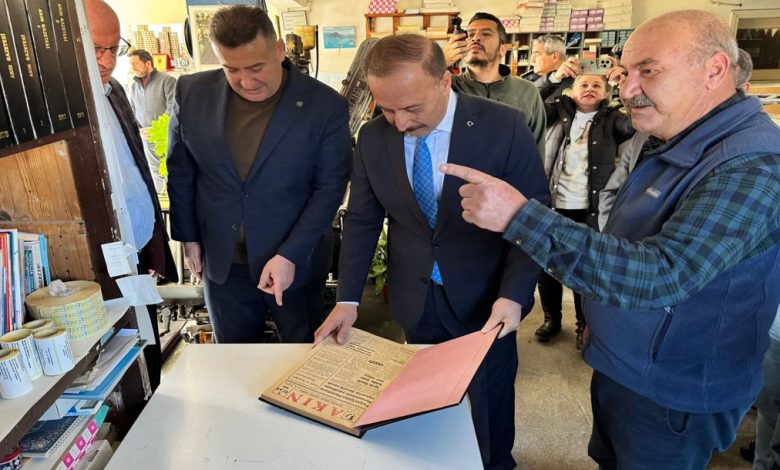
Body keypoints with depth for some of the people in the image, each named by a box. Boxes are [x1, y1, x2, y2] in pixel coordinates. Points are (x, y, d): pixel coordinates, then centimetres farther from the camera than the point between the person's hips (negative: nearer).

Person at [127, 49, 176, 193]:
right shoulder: (134, 85, 14)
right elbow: (131, 112, 18)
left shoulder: (167, 80, -5)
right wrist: (139, 130, 1)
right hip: (146, 139, 5)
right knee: (155, 171, 9)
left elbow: (172, 109, -12)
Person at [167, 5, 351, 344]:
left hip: (297, 262, -2)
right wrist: (188, 237, 8)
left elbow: (330, 186, -12)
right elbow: (181, 172, 6)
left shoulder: (325, 106, -14)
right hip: (221, 262, 3)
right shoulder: (191, 93, -6)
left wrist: (290, 255, -17)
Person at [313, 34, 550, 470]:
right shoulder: (373, 138, -7)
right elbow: (362, 220, 1)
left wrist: (513, 293, -22)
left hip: (485, 298, -2)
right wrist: (348, 298, -5)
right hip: (415, 300, 3)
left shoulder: (505, 127, -17)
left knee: (489, 402, 18)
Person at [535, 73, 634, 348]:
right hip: (553, 205, 2)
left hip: (590, 209, -1)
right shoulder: (559, 111, 9)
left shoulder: (611, 119, 5)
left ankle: (584, 324, 26)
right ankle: (551, 319, 29)